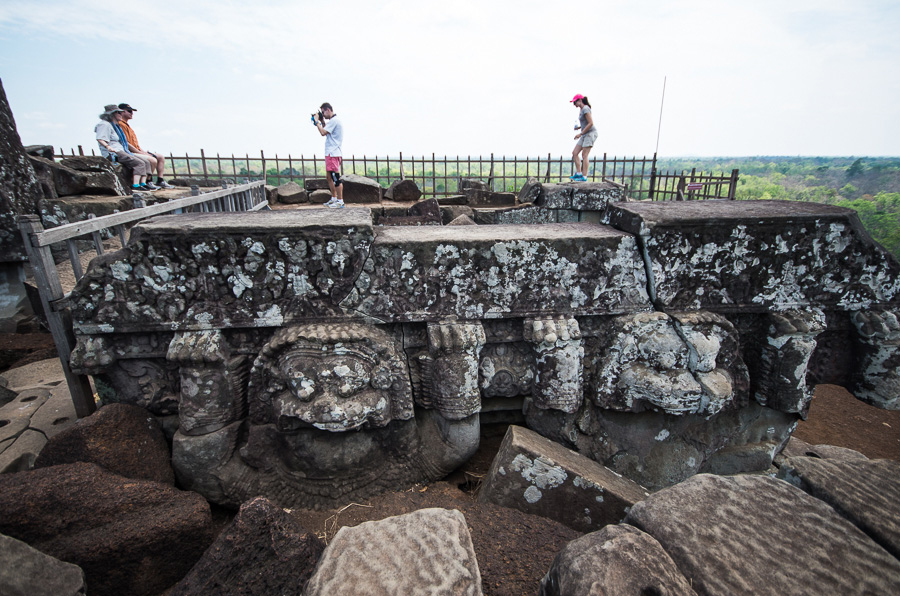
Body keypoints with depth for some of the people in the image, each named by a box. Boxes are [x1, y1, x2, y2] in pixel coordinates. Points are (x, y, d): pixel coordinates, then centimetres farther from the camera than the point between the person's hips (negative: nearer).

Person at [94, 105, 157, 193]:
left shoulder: (115, 125, 26)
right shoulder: (105, 124, -4)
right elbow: (100, 139, -16)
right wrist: (108, 147, -32)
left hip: (121, 152, 10)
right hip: (114, 153, -10)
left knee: (146, 162, -2)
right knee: (139, 163, -26)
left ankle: (143, 183, -14)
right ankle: (135, 186, -36)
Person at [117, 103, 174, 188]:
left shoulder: (126, 125, 23)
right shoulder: (121, 124, -11)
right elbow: (126, 144, -19)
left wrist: (143, 151, 10)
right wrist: (140, 153, -17)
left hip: (137, 151, 11)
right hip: (130, 153, -11)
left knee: (160, 157, 11)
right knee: (153, 160, -28)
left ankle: (160, 181, 5)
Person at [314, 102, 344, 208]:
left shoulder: (334, 120, -12)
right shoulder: (332, 121, 20)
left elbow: (323, 132, -17)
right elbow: (326, 131, 27)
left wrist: (317, 121, -5)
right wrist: (322, 122, 15)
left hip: (333, 153, -11)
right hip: (330, 153, 11)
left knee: (335, 177, -11)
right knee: (329, 176, 14)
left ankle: (340, 201, -9)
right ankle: (334, 199, 22)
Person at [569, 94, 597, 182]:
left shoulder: (585, 109, -13)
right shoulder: (581, 109, 15)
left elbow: (591, 123, -20)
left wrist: (580, 133, -18)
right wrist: (579, 127, 8)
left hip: (591, 133, -9)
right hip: (585, 135, 10)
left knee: (584, 155, -12)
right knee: (575, 153, 4)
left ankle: (584, 177, -11)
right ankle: (578, 173, 7)